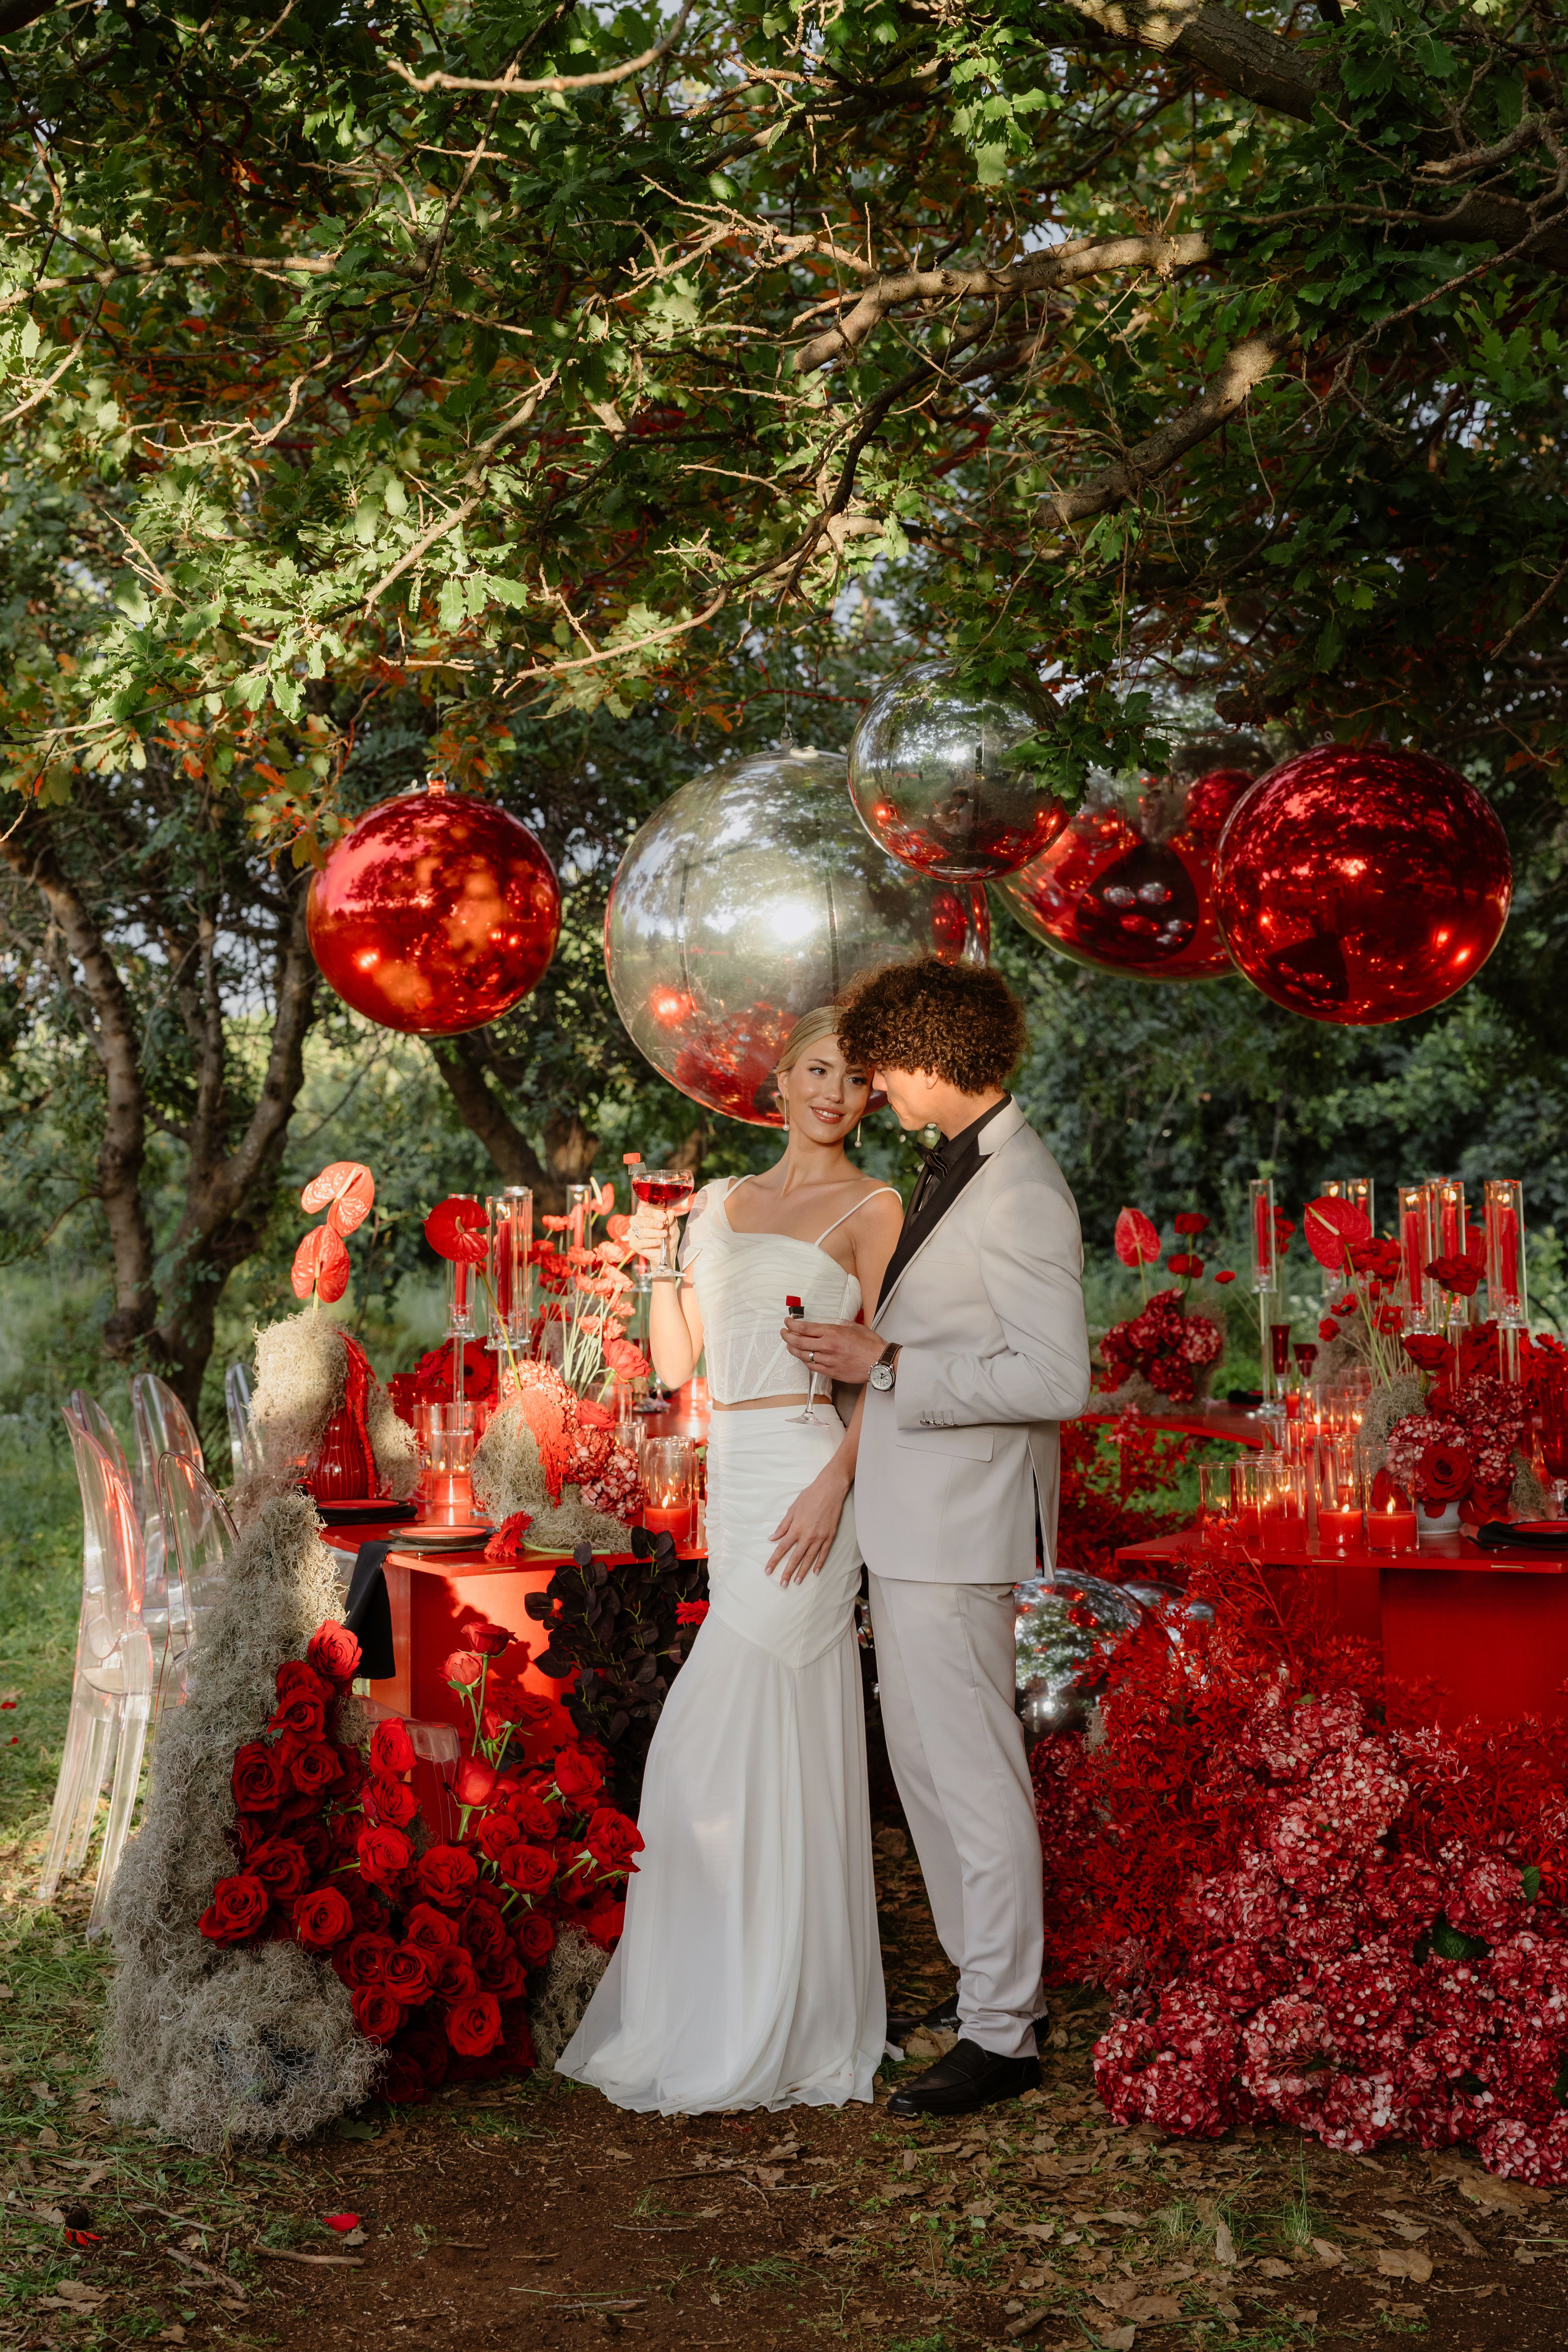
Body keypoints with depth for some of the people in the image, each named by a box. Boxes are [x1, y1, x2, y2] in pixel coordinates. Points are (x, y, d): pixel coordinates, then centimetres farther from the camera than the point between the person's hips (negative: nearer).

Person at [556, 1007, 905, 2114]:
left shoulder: (873, 1209, 0)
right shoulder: (722, 1202, 17)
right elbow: (674, 1364, 14)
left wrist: (835, 1484, -20)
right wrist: (660, 1265, -1)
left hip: (809, 1477, -6)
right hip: (734, 1479, 6)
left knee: (719, 1743, -9)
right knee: (790, 1748, 11)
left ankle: (744, 2035, 1)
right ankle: (798, 2016, 21)